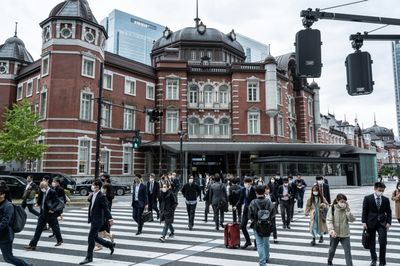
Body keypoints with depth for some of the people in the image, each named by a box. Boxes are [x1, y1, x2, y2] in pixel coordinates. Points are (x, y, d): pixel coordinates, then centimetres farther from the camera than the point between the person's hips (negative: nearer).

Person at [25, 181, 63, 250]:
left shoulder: (52, 192, -16)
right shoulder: (42, 192, 5)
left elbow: (57, 202, -18)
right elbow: (39, 202, 7)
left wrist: (52, 209, -28)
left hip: (51, 214, -6)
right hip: (43, 214, 6)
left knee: (55, 228, 10)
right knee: (38, 229, 5)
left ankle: (59, 240, 31)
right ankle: (33, 245, 9)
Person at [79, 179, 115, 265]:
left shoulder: (101, 196, -17)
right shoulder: (92, 195, 9)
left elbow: (106, 208, -21)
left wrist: (110, 219, -31)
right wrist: (89, 198, 3)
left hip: (97, 220, -9)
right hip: (93, 220, 9)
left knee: (91, 238, -4)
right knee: (94, 237, 16)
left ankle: (89, 258, 8)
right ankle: (110, 245, 33)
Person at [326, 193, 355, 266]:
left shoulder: (346, 209, -4)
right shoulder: (332, 209, -10)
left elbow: (352, 219, -14)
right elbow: (329, 220, -12)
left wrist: (347, 210, -23)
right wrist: (331, 230, -25)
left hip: (345, 234, 1)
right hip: (334, 234, 0)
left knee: (348, 251, -4)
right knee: (332, 249, 18)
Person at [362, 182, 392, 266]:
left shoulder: (386, 200, 3)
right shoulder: (367, 198, -5)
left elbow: (389, 212, 8)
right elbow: (364, 211, -3)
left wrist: (388, 222, -4)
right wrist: (364, 222, -9)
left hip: (382, 223, 1)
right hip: (371, 223, -1)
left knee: (383, 242, -6)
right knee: (371, 242, 11)